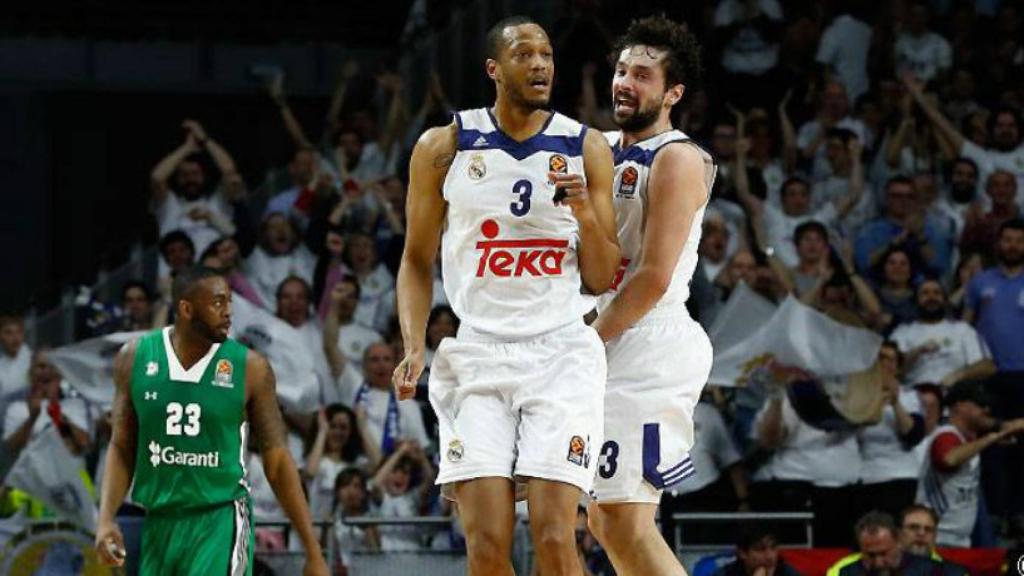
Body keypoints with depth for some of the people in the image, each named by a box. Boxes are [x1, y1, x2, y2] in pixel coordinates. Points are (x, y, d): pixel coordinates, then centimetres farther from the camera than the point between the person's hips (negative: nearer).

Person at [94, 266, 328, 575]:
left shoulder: (249, 368, -6)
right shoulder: (135, 358, 0)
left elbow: (277, 461, -1)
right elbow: (122, 447, 8)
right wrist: (105, 518, -7)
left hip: (220, 524, -4)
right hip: (159, 523, 4)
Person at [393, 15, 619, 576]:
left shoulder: (586, 148, 5)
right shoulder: (445, 146, 4)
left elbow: (603, 280, 7)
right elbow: (417, 261, 11)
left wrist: (585, 212, -12)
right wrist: (414, 349, -3)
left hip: (561, 354, 0)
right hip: (476, 355, 0)